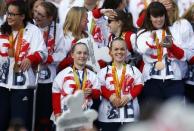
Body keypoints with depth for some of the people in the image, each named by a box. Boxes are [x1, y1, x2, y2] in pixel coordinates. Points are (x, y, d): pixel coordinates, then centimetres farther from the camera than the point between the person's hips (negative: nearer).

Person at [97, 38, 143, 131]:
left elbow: (139, 86, 4)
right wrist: (110, 96, -19)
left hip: (130, 114, 1)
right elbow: (101, 88, -1)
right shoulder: (104, 71, 9)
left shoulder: (134, 70, 13)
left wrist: (129, 96, -13)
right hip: (108, 114, -1)